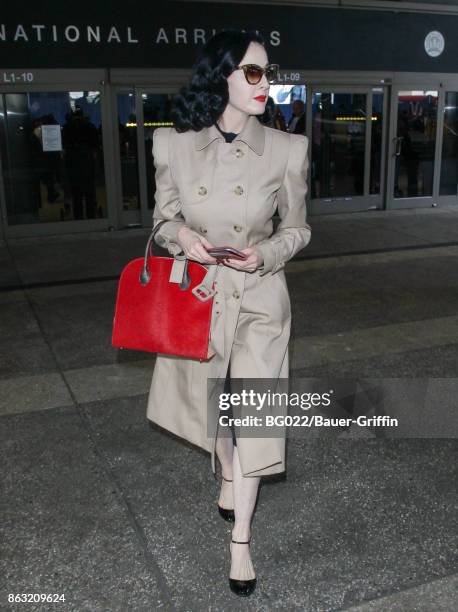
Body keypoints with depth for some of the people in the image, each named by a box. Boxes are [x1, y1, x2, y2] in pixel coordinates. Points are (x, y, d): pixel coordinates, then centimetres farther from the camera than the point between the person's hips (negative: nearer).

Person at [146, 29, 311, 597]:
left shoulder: (287, 149, -8)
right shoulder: (174, 144, -6)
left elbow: (297, 228, 2)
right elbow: (163, 218, 5)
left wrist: (266, 253, -18)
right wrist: (180, 235, -17)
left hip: (259, 298, -1)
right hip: (199, 294, 2)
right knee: (211, 402, 20)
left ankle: (240, 540, 20)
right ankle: (228, 477, 51)